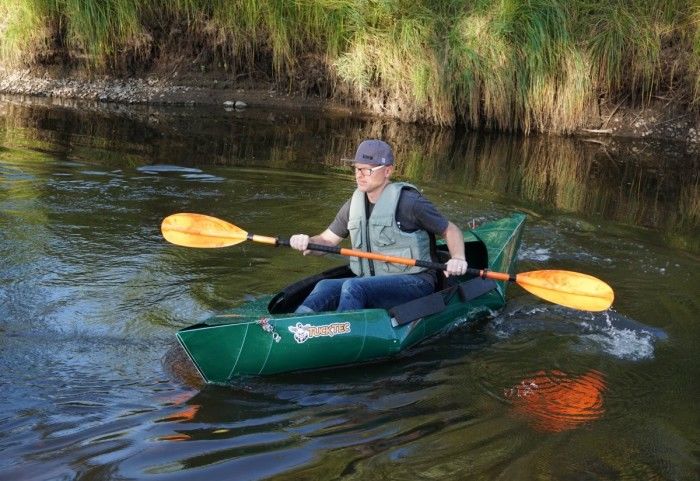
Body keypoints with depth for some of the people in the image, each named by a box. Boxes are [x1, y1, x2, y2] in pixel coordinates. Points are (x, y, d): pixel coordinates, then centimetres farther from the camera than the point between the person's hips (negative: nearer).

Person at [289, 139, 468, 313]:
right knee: (325, 287, -22)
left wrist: (458, 258, -23)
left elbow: (451, 230, -2)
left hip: (414, 282, -6)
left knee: (353, 287, -32)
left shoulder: (408, 201, -9)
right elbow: (326, 241, 14)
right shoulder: (354, 205, 10)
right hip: (372, 281, 6)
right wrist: (307, 242, -10)